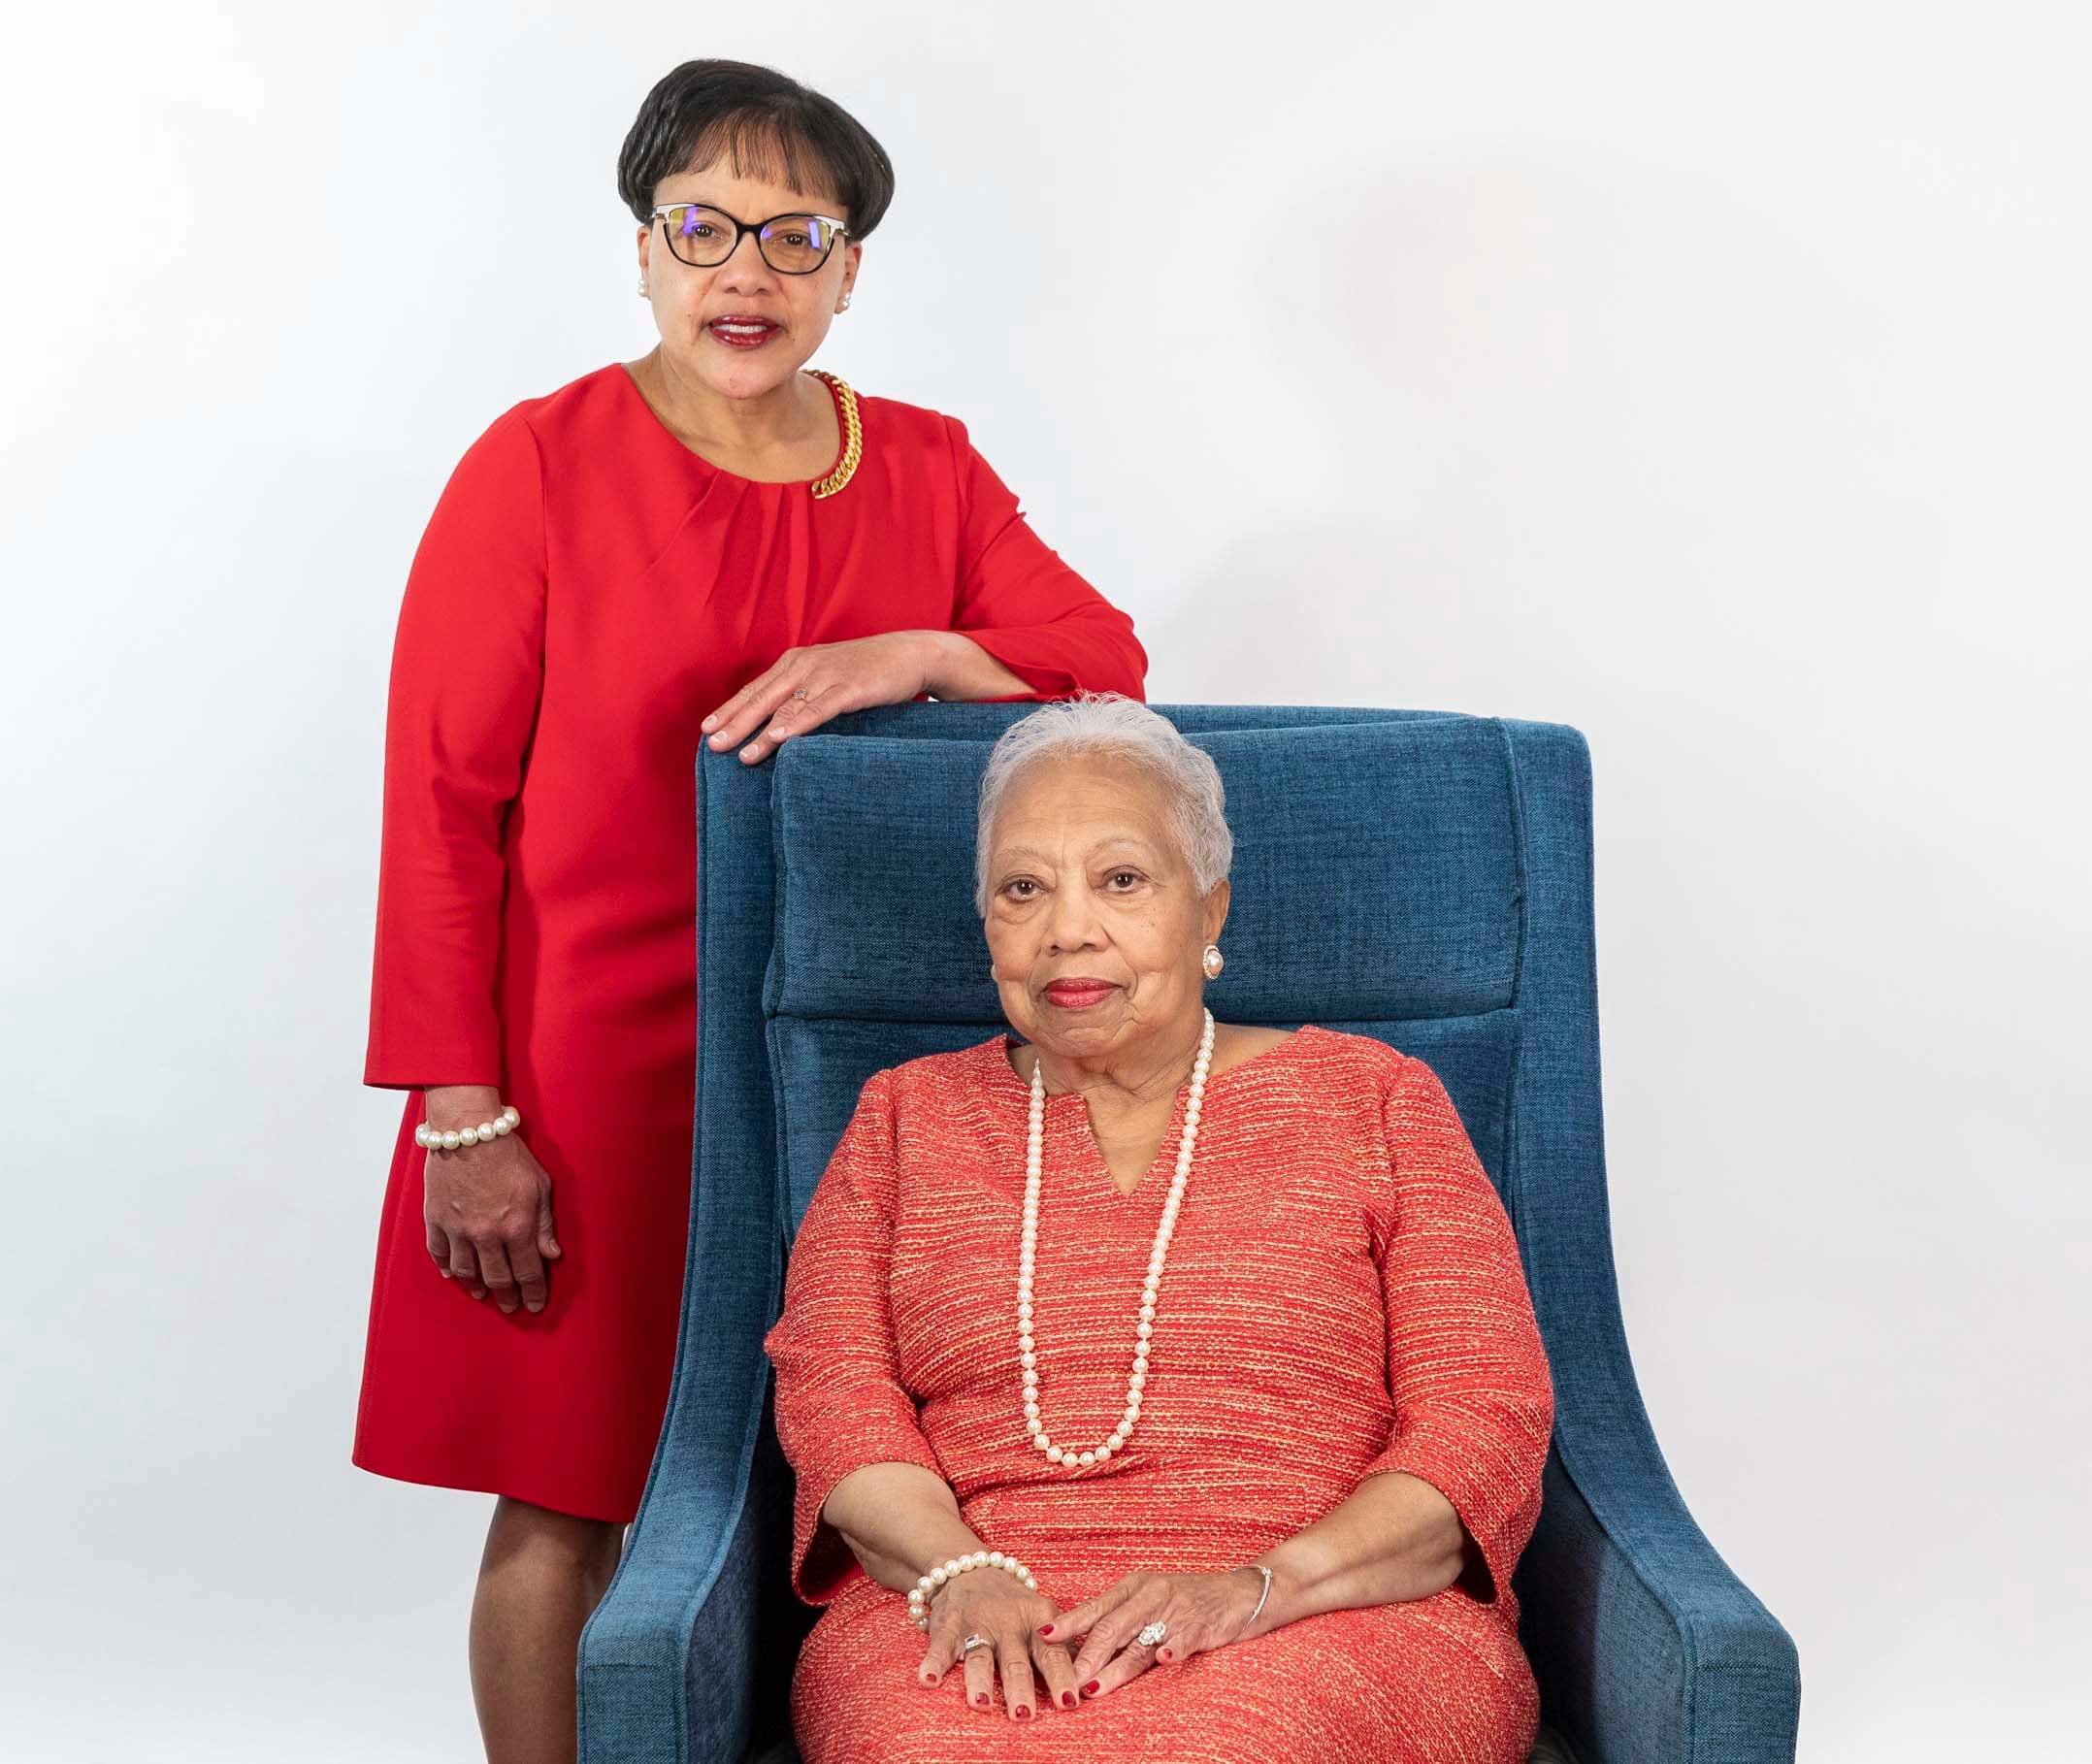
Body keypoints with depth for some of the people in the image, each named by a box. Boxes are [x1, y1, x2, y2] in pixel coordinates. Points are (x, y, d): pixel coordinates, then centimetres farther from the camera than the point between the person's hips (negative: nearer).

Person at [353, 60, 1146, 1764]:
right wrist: (461, 1117, -11)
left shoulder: (929, 467, 9)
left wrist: (900, 655, -18)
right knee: (565, 1508, 4)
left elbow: (1106, 655, 1)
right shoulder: (538, 466, -4)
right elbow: (442, 801, -6)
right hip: (586, 1073, -3)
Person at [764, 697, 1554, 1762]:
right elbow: (832, 1389, 8)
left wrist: (1259, 1586, -13)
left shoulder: (1372, 1101, 12)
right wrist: (961, 1571, -13)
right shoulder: (909, 1113, 19)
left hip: (1329, 1622, -1)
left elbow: (1490, 1417, 3)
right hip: (974, 1628, 2)